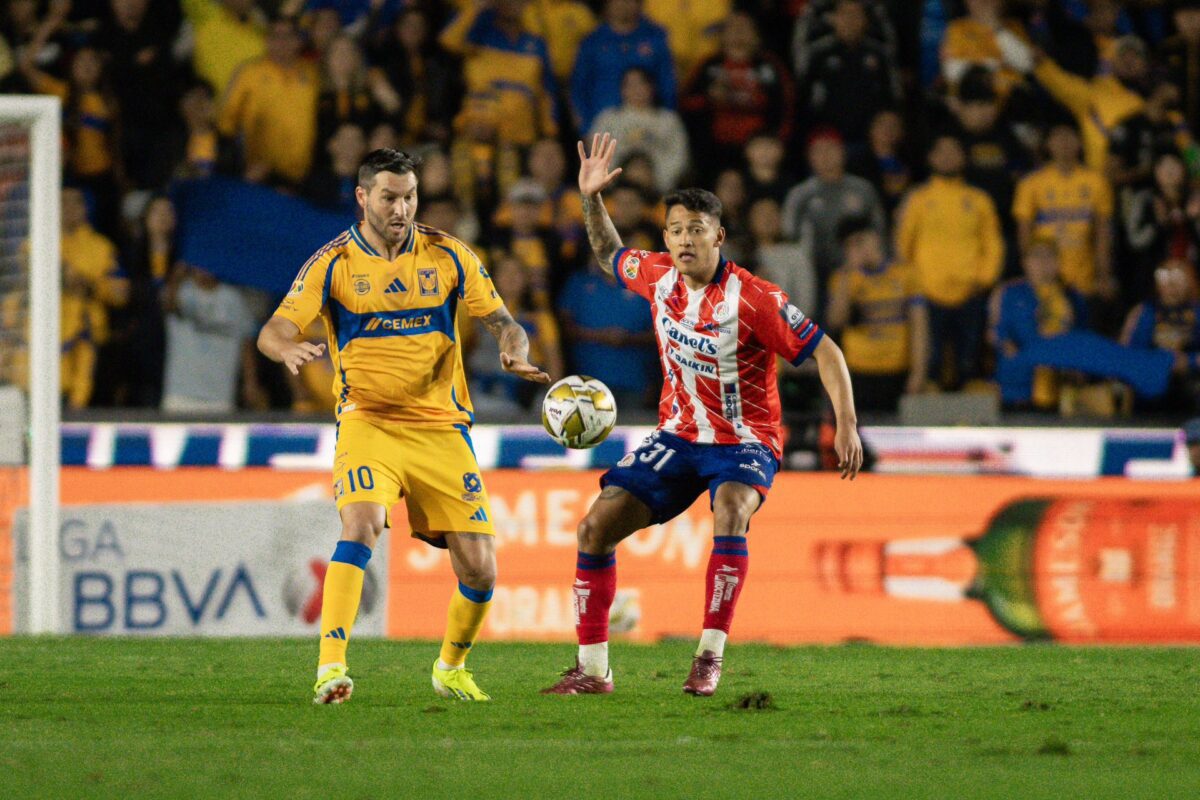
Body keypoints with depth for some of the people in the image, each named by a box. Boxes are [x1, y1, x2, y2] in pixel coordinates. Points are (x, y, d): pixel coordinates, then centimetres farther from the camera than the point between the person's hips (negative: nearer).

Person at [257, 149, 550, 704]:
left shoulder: (447, 256, 3)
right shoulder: (333, 263, -3)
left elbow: (503, 322, 6)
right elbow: (273, 331, -7)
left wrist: (515, 353, -18)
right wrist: (287, 350, -31)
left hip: (441, 424, 2)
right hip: (367, 422, -2)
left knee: (479, 568, -2)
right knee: (362, 523, -30)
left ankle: (451, 668, 26)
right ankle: (330, 668, -31)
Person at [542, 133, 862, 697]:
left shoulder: (753, 299, -21)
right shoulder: (658, 275, -4)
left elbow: (825, 352, -16)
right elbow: (611, 257, 20)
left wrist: (847, 427, -24)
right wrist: (592, 200, 5)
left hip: (745, 441, -6)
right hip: (678, 436, 6)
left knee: (731, 511, -37)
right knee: (597, 525, -5)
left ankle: (710, 657, -33)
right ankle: (592, 669, 4)